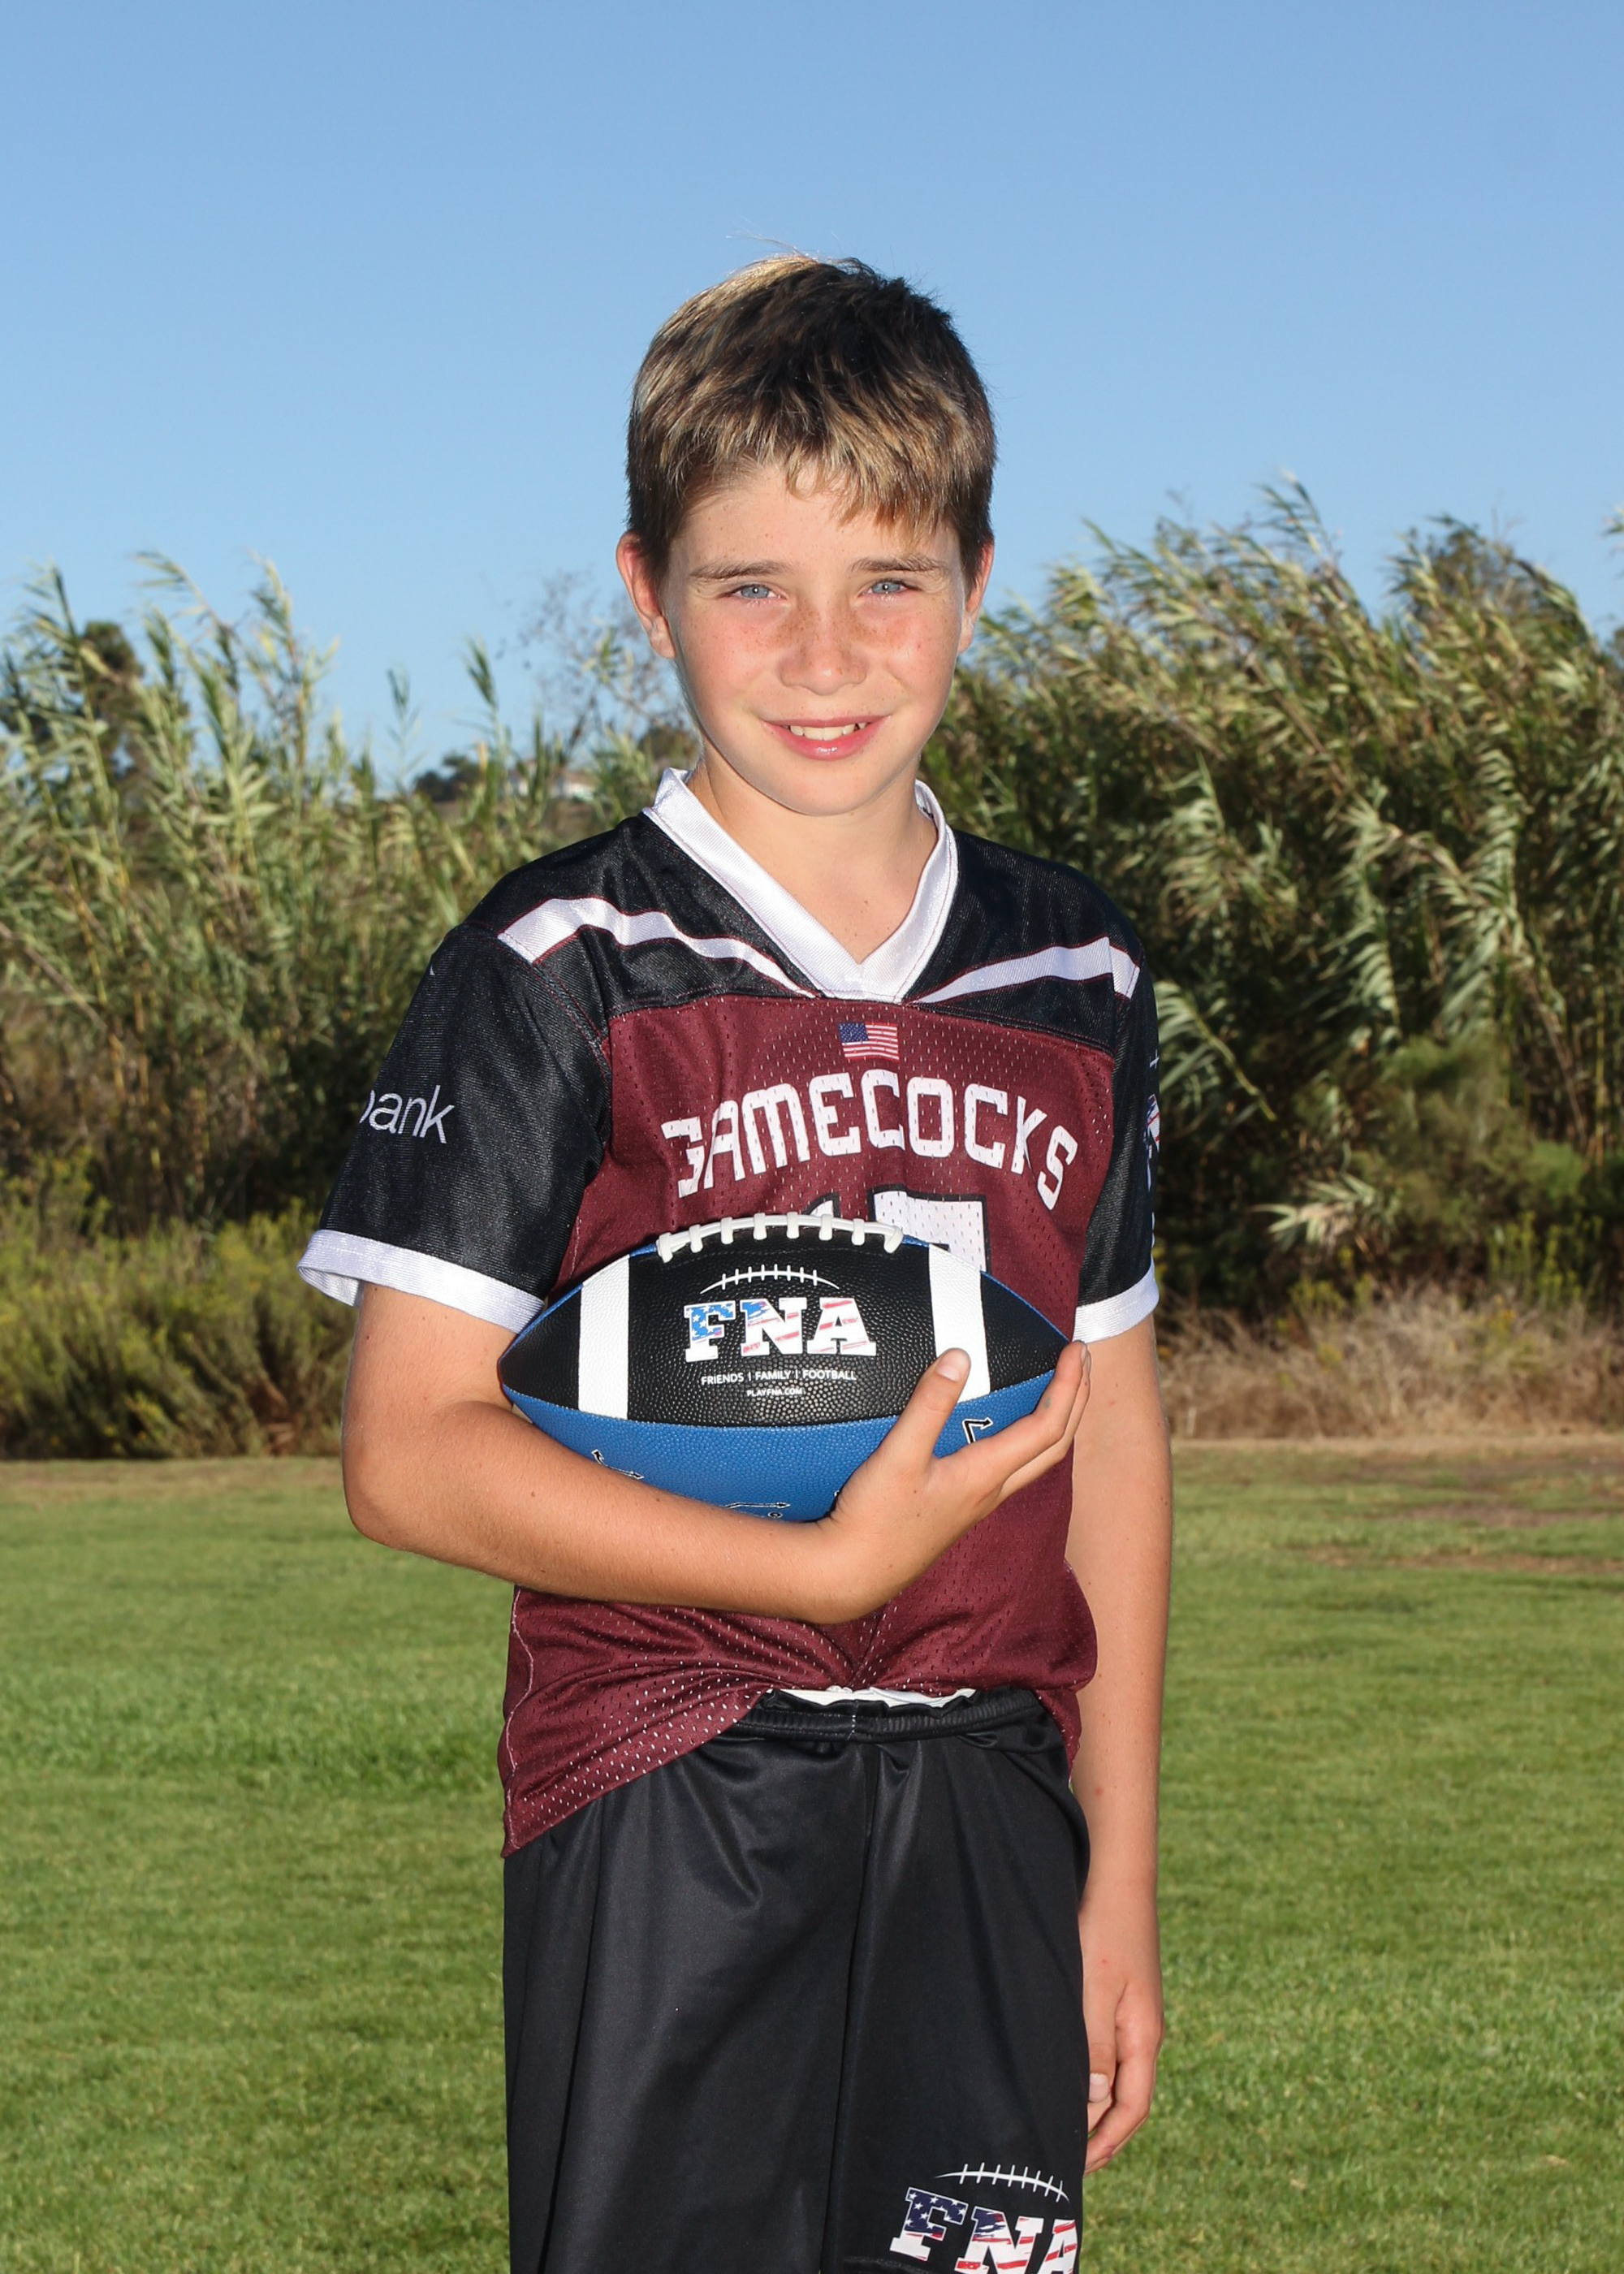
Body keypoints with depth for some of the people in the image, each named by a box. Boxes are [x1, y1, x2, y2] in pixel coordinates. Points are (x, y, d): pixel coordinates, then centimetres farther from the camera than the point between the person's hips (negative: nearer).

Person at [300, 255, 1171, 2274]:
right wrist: (836, 1565, -14)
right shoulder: (558, 973, -5)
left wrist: (1122, 1871, 11)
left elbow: (1109, 1428, 14)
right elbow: (411, 1455, -9)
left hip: (987, 1815, 4)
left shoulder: (1076, 979, 10)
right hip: (667, 1812, -4)